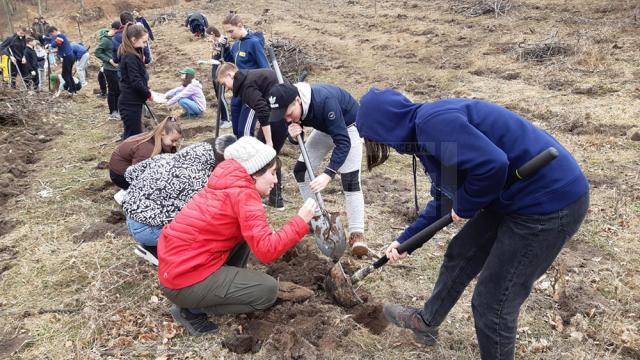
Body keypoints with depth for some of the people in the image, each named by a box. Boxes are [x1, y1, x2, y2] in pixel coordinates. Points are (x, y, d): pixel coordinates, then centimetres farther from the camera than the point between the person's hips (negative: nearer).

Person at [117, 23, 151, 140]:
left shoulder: (133, 54, 11)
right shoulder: (130, 57, -19)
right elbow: (135, 82, -22)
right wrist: (148, 93, -8)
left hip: (132, 102, 10)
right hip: (130, 104, -10)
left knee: (130, 135, 18)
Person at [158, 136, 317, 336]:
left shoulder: (230, 184, 8)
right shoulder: (243, 194, -18)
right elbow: (267, 250, -25)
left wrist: (266, 231, 7)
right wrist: (301, 221, -15)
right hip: (185, 281, -9)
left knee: (248, 233, 16)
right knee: (268, 290, -5)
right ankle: (191, 310, 1)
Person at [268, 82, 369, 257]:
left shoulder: (324, 101, -43)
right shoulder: (289, 106, -22)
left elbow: (343, 142, -43)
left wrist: (328, 174, -53)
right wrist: (293, 133, -33)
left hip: (348, 126, -6)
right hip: (324, 127, 7)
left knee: (350, 181, -18)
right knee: (300, 170, 1)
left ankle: (357, 234, -12)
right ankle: (316, 217, 18)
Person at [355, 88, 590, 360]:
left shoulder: (432, 122, -20)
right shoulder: (426, 128, 11)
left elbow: (491, 164, -32)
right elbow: (443, 201, 21)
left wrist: (463, 206, -13)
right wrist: (405, 240, 26)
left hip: (552, 199, -10)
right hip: (516, 193, 10)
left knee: (493, 304, 2)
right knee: (461, 253, 24)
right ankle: (426, 322, 47)